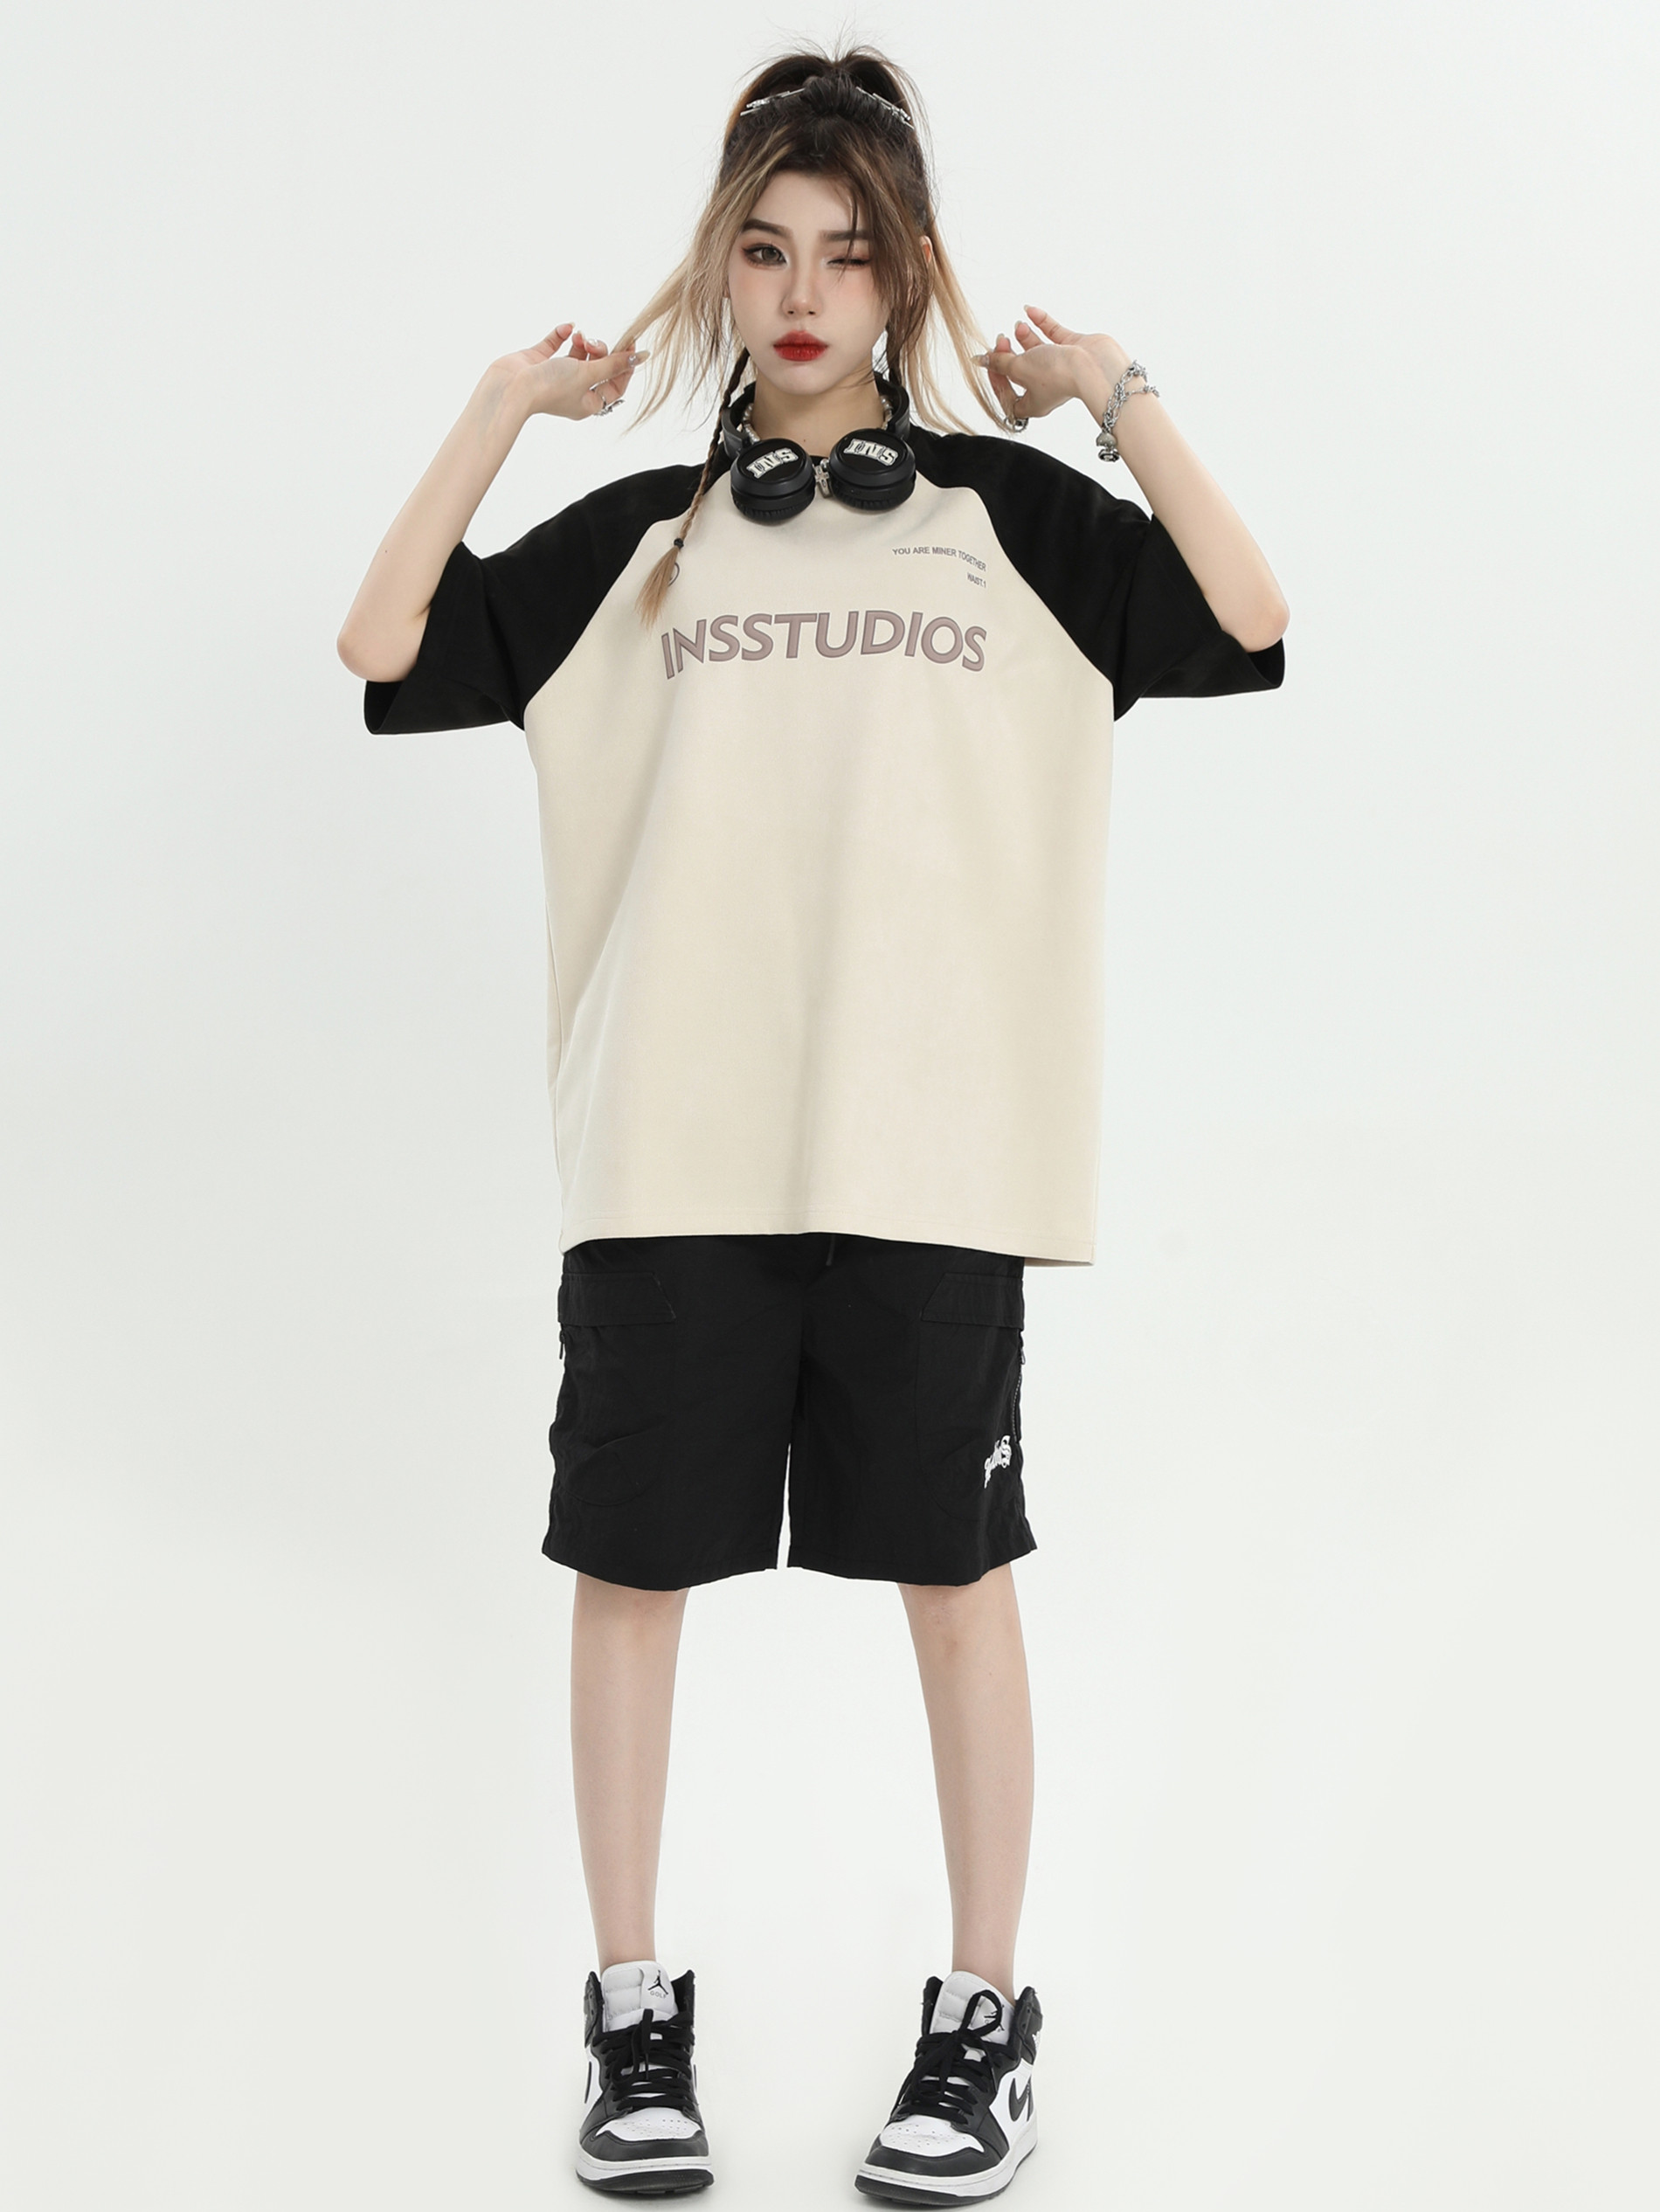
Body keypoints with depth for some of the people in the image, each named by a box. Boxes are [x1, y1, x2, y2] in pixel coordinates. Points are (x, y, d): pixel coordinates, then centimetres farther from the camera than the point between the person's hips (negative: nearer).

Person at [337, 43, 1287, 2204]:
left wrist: (1116, 395, -4)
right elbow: (387, 649, 3)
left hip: (926, 1141, -1)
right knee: (633, 1563, 5)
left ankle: (986, 2011, 20)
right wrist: (502, 406, 3)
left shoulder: (1003, 507, 8)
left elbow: (1244, 622, -5)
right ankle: (634, 2008, 21)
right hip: (671, 1143, 2)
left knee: (954, 1566, 6)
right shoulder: (641, 534, 12)